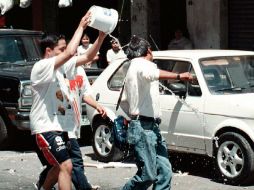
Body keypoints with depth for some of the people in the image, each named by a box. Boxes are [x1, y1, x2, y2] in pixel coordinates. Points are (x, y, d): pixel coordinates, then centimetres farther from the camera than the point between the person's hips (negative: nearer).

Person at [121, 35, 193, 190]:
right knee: (147, 175, -10)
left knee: (165, 170, 3)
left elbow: (124, 102, 31)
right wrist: (178, 76, -37)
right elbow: (149, 74, -34)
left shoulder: (133, 68, 25)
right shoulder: (142, 64, -7)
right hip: (143, 129, -10)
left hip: (152, 127, 10)